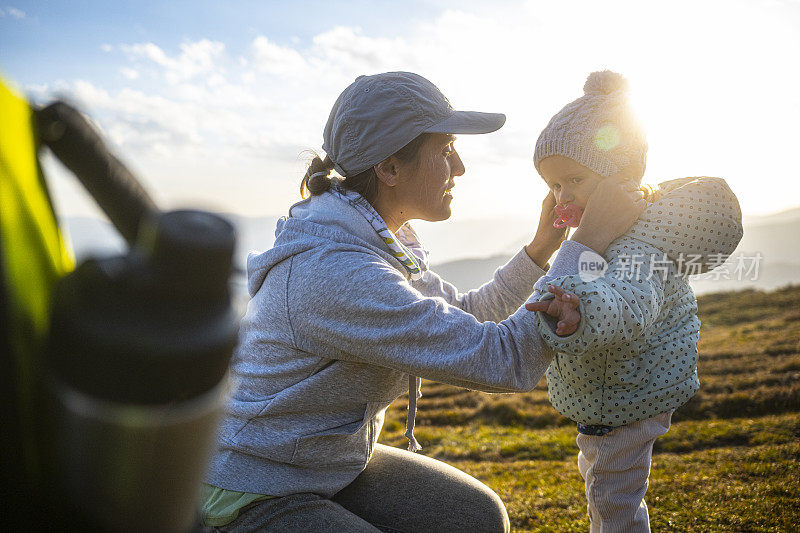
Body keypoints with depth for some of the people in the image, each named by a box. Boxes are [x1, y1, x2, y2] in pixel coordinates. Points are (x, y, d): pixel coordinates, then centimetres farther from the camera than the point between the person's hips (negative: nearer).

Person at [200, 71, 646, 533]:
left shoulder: (379, 242, -1)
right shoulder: (333, 272, -32)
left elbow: (467, 319, 10)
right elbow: (503, 360, -29)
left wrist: (542, 247, 0)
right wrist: (589, 243, -22)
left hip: (335, 467, 8)